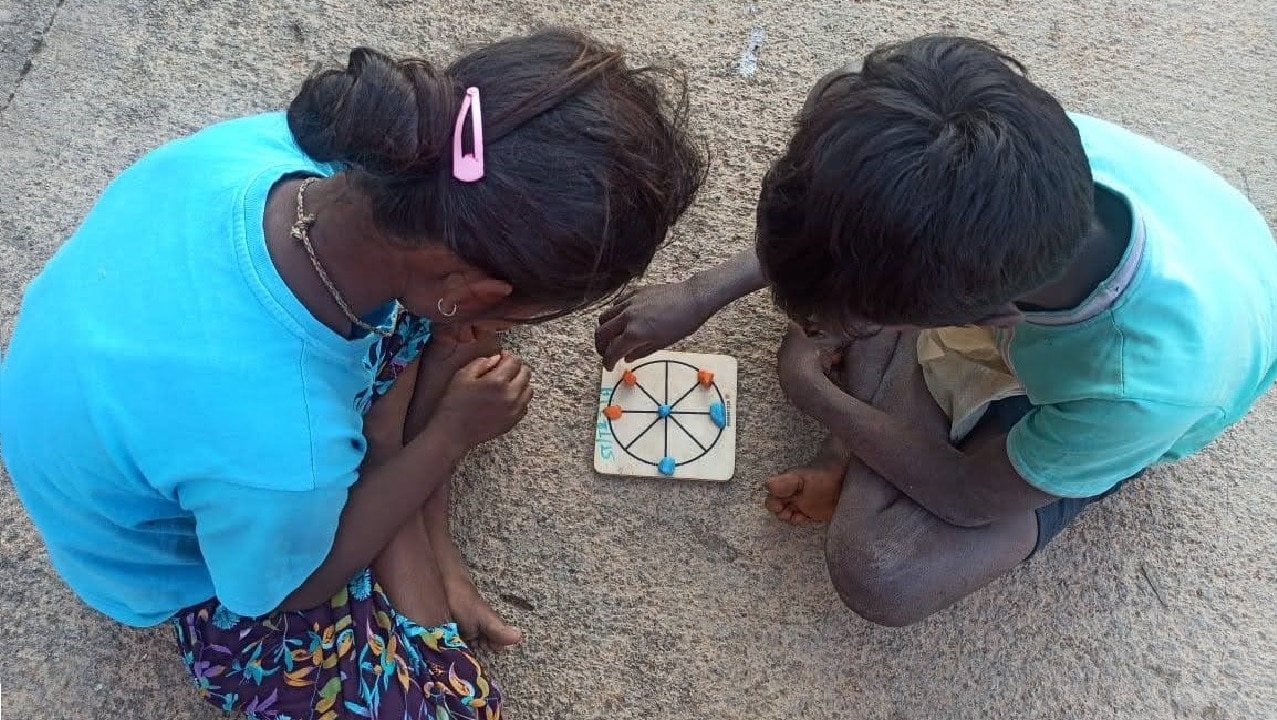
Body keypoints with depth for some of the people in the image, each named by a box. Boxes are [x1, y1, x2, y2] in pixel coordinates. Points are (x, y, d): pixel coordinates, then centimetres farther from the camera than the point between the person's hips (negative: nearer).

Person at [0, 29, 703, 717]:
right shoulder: (281, 452, -44)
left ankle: (410, 532, 0)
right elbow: (293, 587, -18)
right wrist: (451, 433, -14)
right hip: (192, 568, -5)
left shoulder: (267, 141, -30)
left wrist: (446, 346, -16)